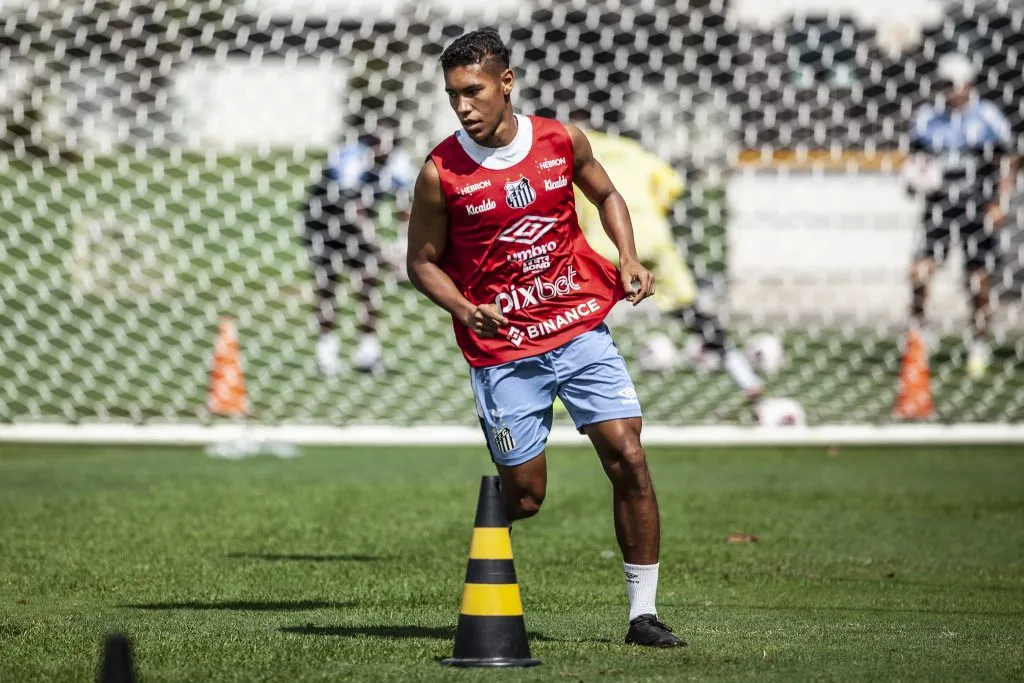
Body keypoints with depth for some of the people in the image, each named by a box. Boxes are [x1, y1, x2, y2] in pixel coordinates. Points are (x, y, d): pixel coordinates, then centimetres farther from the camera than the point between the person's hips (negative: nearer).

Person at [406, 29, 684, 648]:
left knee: (629, 458, -10)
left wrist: (629, 259, 3)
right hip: (502, 350, -2)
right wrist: (468, 311, -16)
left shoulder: (562, 142, -1)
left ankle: (643, 613, -1)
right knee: (524, 496, -1)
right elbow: (422, 262, 1)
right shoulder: (441, 173, -9)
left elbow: (605, 194, 19)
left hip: (582, 330, 2)